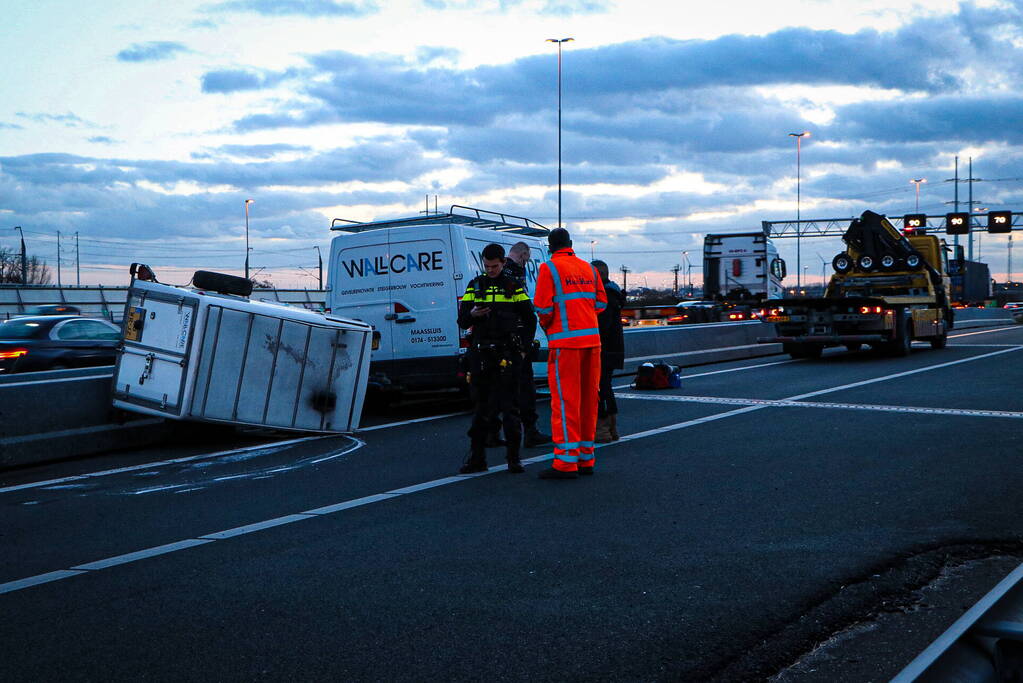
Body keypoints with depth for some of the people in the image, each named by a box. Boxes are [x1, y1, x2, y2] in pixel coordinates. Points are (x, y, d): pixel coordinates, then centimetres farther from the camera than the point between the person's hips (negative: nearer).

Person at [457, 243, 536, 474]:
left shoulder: (514, 287, 6)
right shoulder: (475, 286, 12)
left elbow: (530, 320, 9)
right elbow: (462, 321, 10)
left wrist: (522, 348, 0)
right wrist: (472, 314, -12)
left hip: (507, 353, -2)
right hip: (480, 353, 3)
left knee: (509, 406, -3)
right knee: (481, 406, 7)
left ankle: (513, 459, 3)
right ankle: (477, 457, 13)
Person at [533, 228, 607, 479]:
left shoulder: (549, 268, -5)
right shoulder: (588, 268, 14)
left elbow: (543, 308, -9)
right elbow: (601, 302, 15)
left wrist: (546, 327, 10)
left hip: (565, 341, -6)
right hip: (592, 338, 6)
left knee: (565, 399, -5)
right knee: (588, 398, 11)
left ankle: (566, 462, -6)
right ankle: (586, 458, 18)